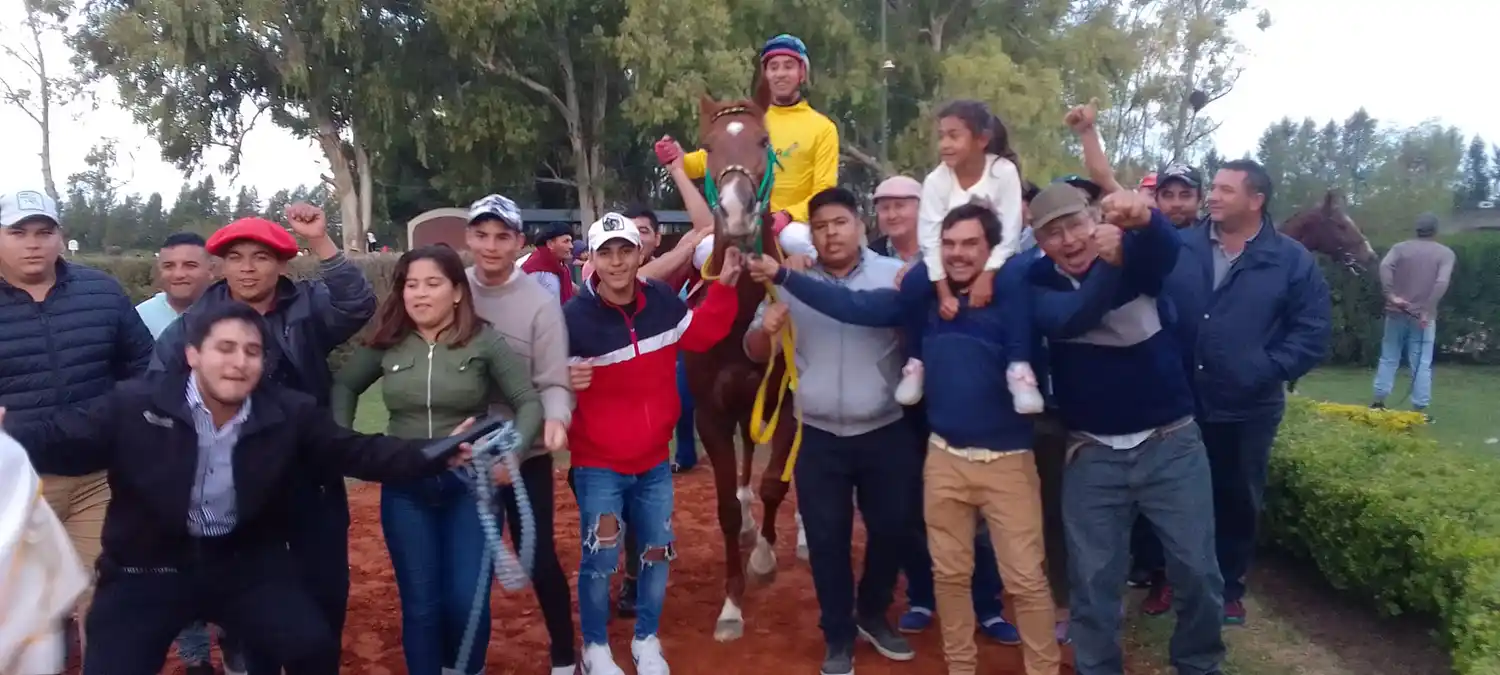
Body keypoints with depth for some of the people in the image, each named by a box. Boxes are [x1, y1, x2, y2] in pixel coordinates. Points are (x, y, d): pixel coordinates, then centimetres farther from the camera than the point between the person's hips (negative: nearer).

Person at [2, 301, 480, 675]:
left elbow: (357, 452, -5)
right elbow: (60, 442, -9)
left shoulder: (290, 414, -6)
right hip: (148, 570, 0)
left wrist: (433, 456, -17)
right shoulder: (135, 405, -10)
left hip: (247, 562, 1)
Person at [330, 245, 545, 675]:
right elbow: (344, 385, 16)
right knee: (420, 603, 8)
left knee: (468, 600, -1)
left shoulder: (483, 340, -8)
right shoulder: (387, 343, 0)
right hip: (405, 490, 2)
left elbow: (529, 401, -8)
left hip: (470, 486, -2)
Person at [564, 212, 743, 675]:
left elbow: (700, 334, 12)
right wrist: (564, 382, -37)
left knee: (658, 552, 13)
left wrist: (724, 287, 3)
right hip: (598, 465, -4)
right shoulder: (573, 317, -19)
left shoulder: (663, 301, -6)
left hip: (654, 460, 4)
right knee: (600, 559, 1)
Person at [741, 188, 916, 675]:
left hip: (886, 432, 0)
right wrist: (766, 329, -16)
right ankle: (838, 636, 26)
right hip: (818, 438, 1)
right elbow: (754, 353, 7)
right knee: (827, 539, 8)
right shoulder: (792, 283, 2)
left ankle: (872, 615, 36)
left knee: (893, 529, 10)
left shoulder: (896, 275, -3)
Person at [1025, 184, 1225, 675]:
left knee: (1197, 570, 8)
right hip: (1091, 453, 0)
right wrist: (1107, 264, -45)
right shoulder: (1038, 281, -5)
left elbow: (1168, 251, -31)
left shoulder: (1134, 254, -6)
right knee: (1092, 578, 8)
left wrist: (1146, 219, -56)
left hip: (1171, 441, 0)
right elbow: (1066, 319, -27)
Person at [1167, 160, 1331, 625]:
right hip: (1180, 404, 1)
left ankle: (1229, 588, 32)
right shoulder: (1179, 248, 0)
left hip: (1249, 410, -1)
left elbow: (1313, 332, -5)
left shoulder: (1291, 260, -4)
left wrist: (1267, 370, -16)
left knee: (1238, 501, 15)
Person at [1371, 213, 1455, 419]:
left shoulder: (1401, 247, 5)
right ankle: (1419, 409, 2)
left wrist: (1391, 295, -17)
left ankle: (1379, 401, 13)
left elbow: (1385, 266, -15)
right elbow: (1442, 282, -14)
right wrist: (1427, 311, -15)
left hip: (1397, 312, 2)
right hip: (1423, 315, -2)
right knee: (1422, 363, 2)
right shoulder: (1445, 253, 2)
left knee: (1389, 358, 12)